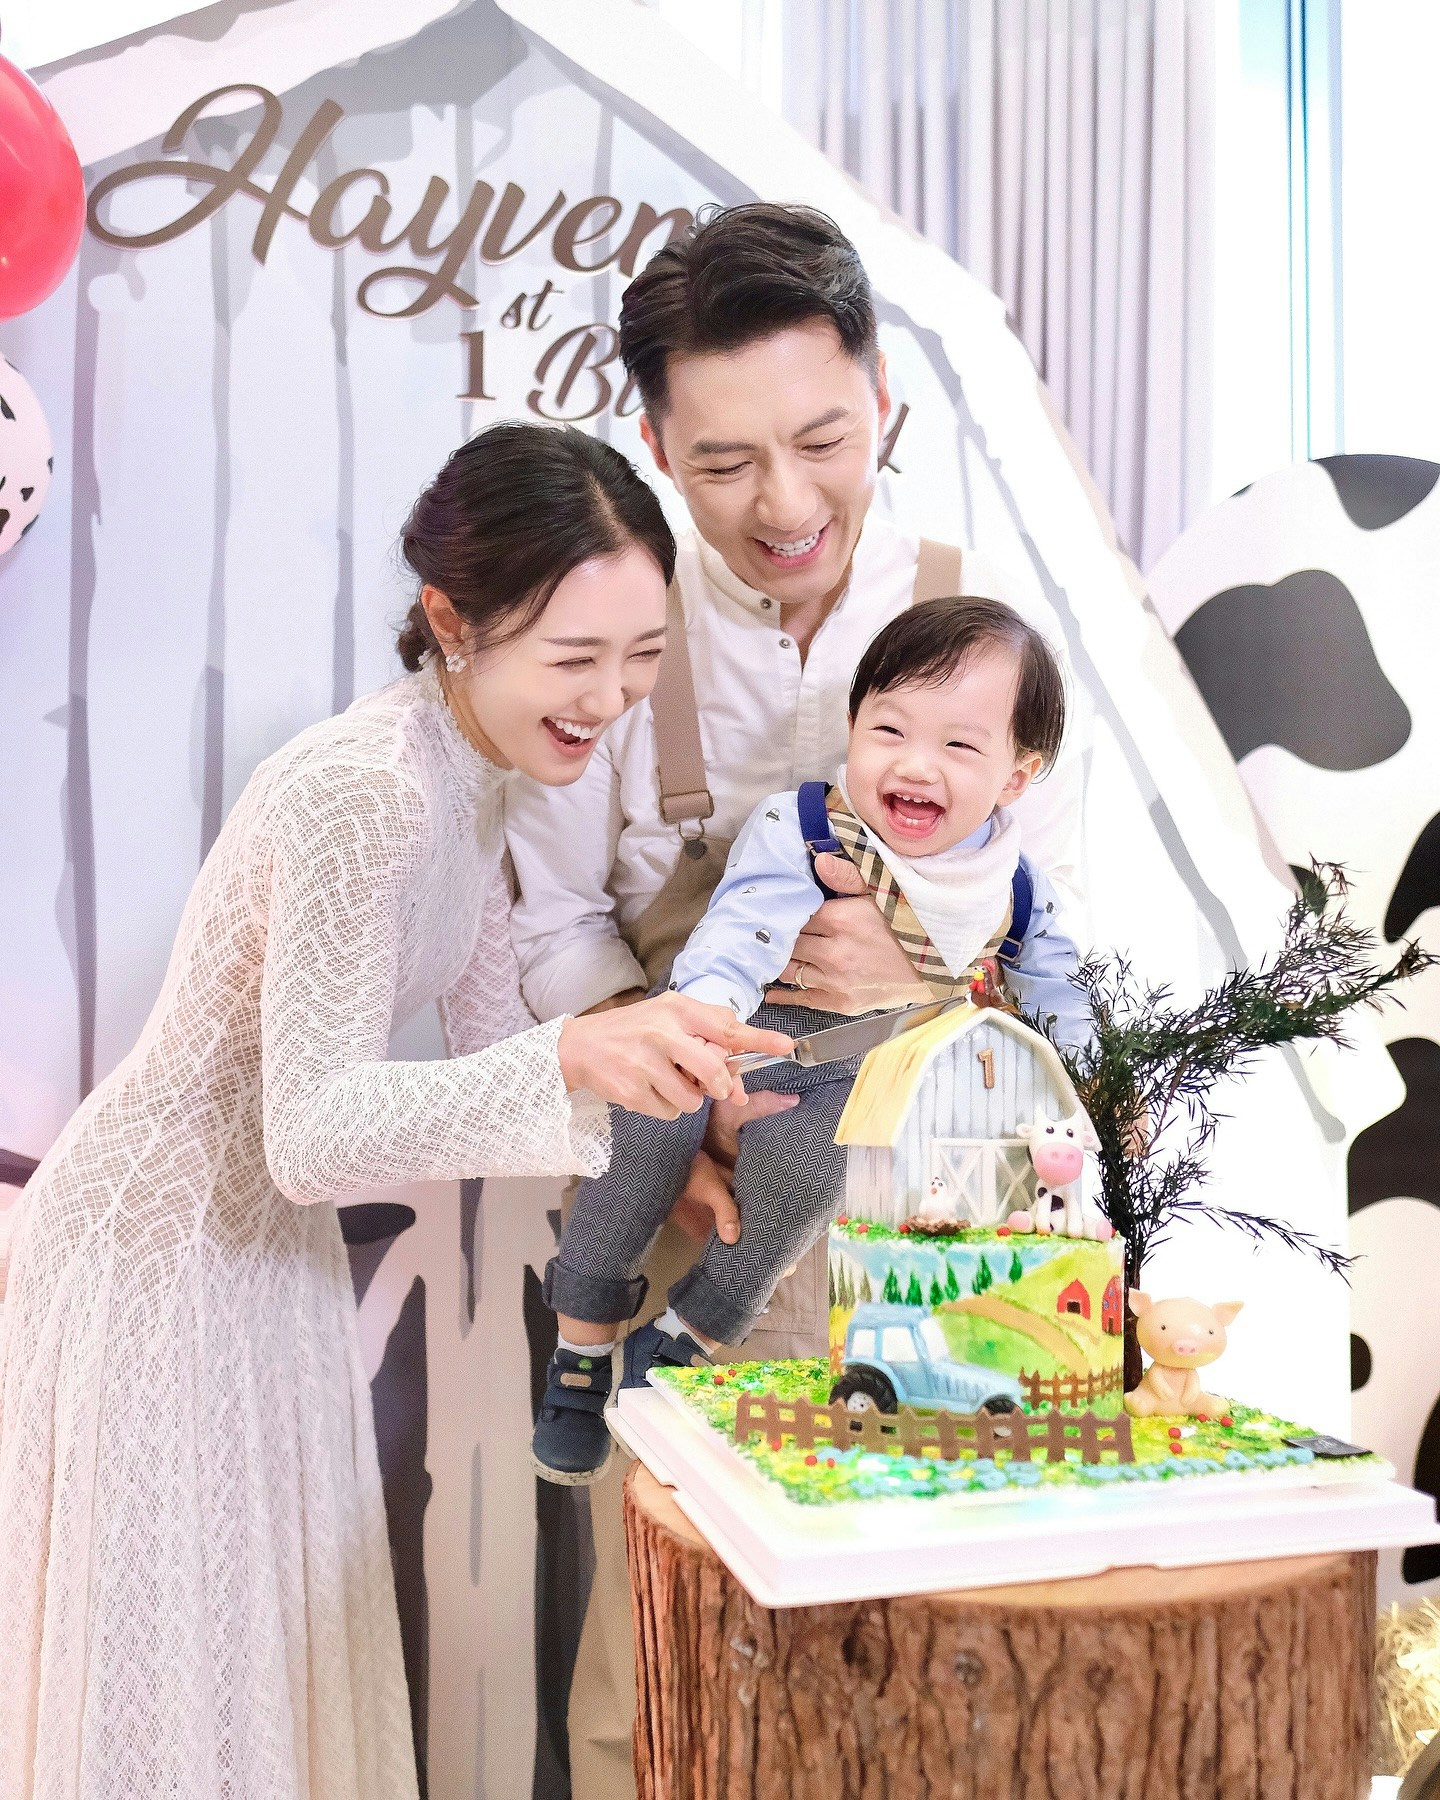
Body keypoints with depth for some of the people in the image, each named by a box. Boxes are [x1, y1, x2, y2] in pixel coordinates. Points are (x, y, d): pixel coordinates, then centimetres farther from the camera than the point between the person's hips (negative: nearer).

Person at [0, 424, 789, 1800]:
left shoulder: (477, 771, -2)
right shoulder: (361, 796, -30)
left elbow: (488, 1038, 0)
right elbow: (314, 1135, -34)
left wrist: (660, 1152, -13)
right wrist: (571, 1058, -47)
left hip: (269, 1231, 8)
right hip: (156, 1239, -8)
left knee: (284, 1635, 21)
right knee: (168, 1663, 9)